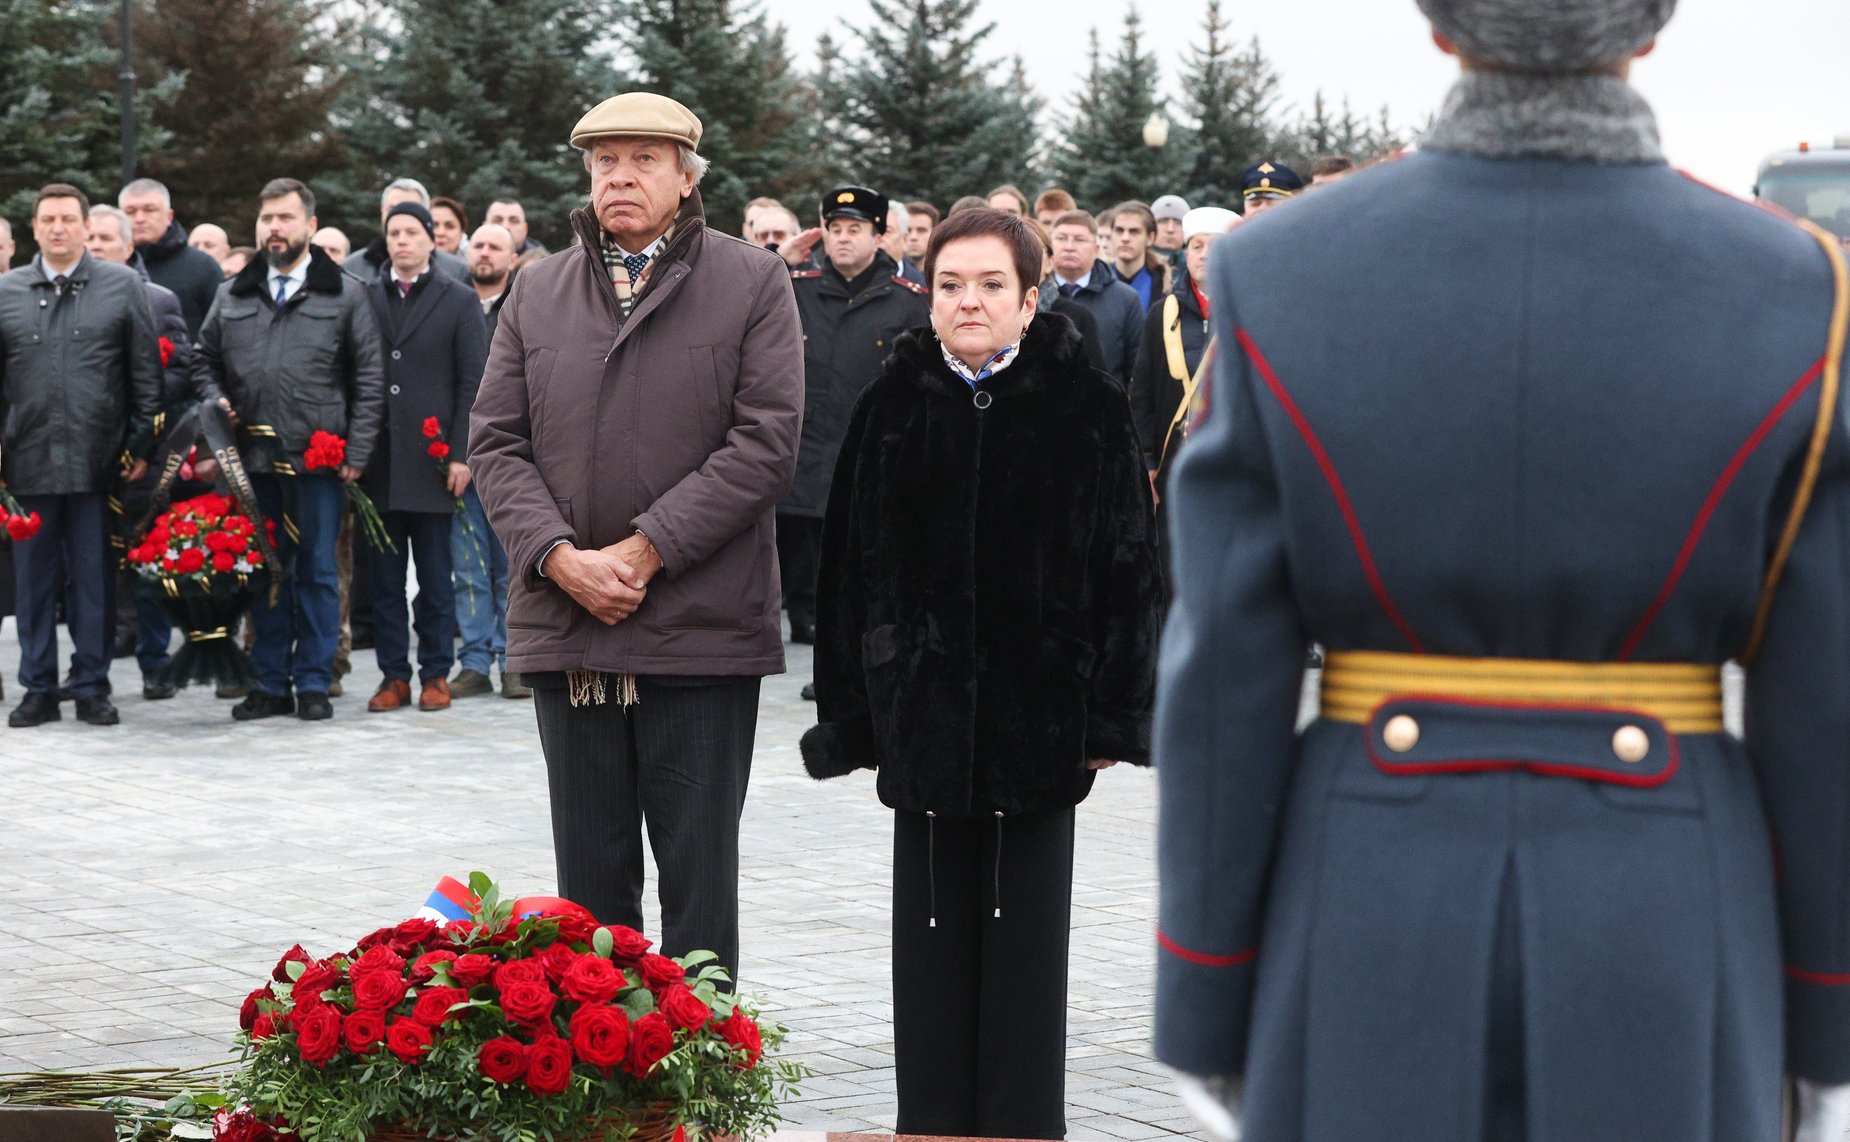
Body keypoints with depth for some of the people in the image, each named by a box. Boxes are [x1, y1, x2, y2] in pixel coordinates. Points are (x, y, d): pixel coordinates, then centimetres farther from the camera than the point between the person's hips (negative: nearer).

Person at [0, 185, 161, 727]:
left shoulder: (122, 286, 5)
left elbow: (146, 372, 5)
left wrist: (141, 443, 0)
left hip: (97, 459, -2)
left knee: (93, 579, 2)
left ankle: (91, 687, 11)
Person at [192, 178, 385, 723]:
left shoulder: (345, 294, 3)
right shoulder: (234, 295, 13)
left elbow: (369, 380, 1)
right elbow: (205, 361, 22)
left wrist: (356, 453, -6)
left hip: (317, 457, -3)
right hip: (253, 454, 3)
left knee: (317, 571, 2)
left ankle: (313, 683, 9)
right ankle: (270, 683, 15)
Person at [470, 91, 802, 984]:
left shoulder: (753, 283, 1)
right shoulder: (538, 291, 12)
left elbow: (765, 440, -8)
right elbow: (496, 442, 7)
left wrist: (643, 551, -13)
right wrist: (560, 558, -9)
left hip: (701, 632, -3)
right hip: (565, 631, 4)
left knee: (699, 870, 2)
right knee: (589, 875, 9)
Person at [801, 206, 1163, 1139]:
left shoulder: (1085, 408, -3)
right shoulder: (893, 407, 3)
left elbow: (1127, 566, -2)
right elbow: (848, 566, 5)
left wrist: (1111, 713, -5)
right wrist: (849, 713, 2)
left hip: (1039, 710, -2)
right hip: (924, 709, 2)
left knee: (1024, 930, 5)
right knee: (931, 933, 7)